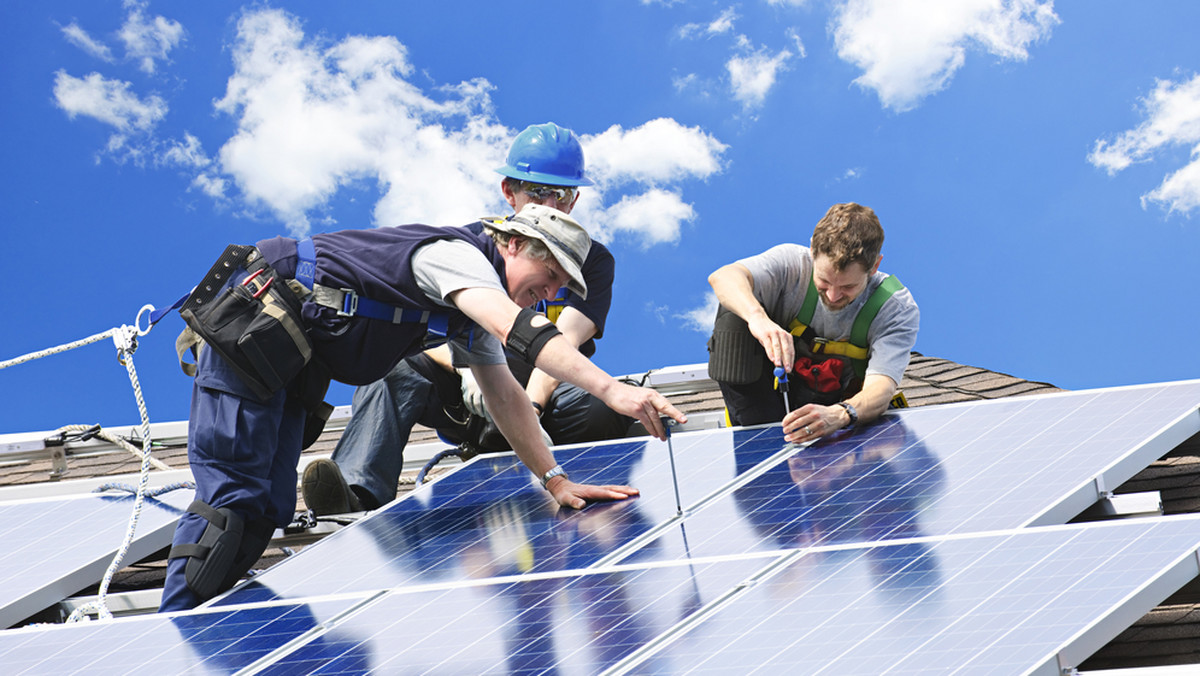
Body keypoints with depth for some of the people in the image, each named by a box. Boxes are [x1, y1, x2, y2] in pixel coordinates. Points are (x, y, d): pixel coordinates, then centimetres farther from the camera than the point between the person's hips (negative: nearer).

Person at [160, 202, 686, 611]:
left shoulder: (478, 306, 13)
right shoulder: (458, 255, -18)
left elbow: (506, 398, 14)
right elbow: (521, 331, -35)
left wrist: (556, 481, 6)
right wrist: (612, 389, -43)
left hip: (289, 362, 10)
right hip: (252, 325, -10)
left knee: (267, 509, 4)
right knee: (232, 497, -13)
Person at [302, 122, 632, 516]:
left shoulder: (592, 261, 4)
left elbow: (564, 342, -14)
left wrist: (529, 407, -32)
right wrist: (467, 369, -28)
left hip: (546, 394, -1)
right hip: (468, 396, 1)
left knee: (605, 411, -34)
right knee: (394, 364, -28)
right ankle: (358, 494, -48)